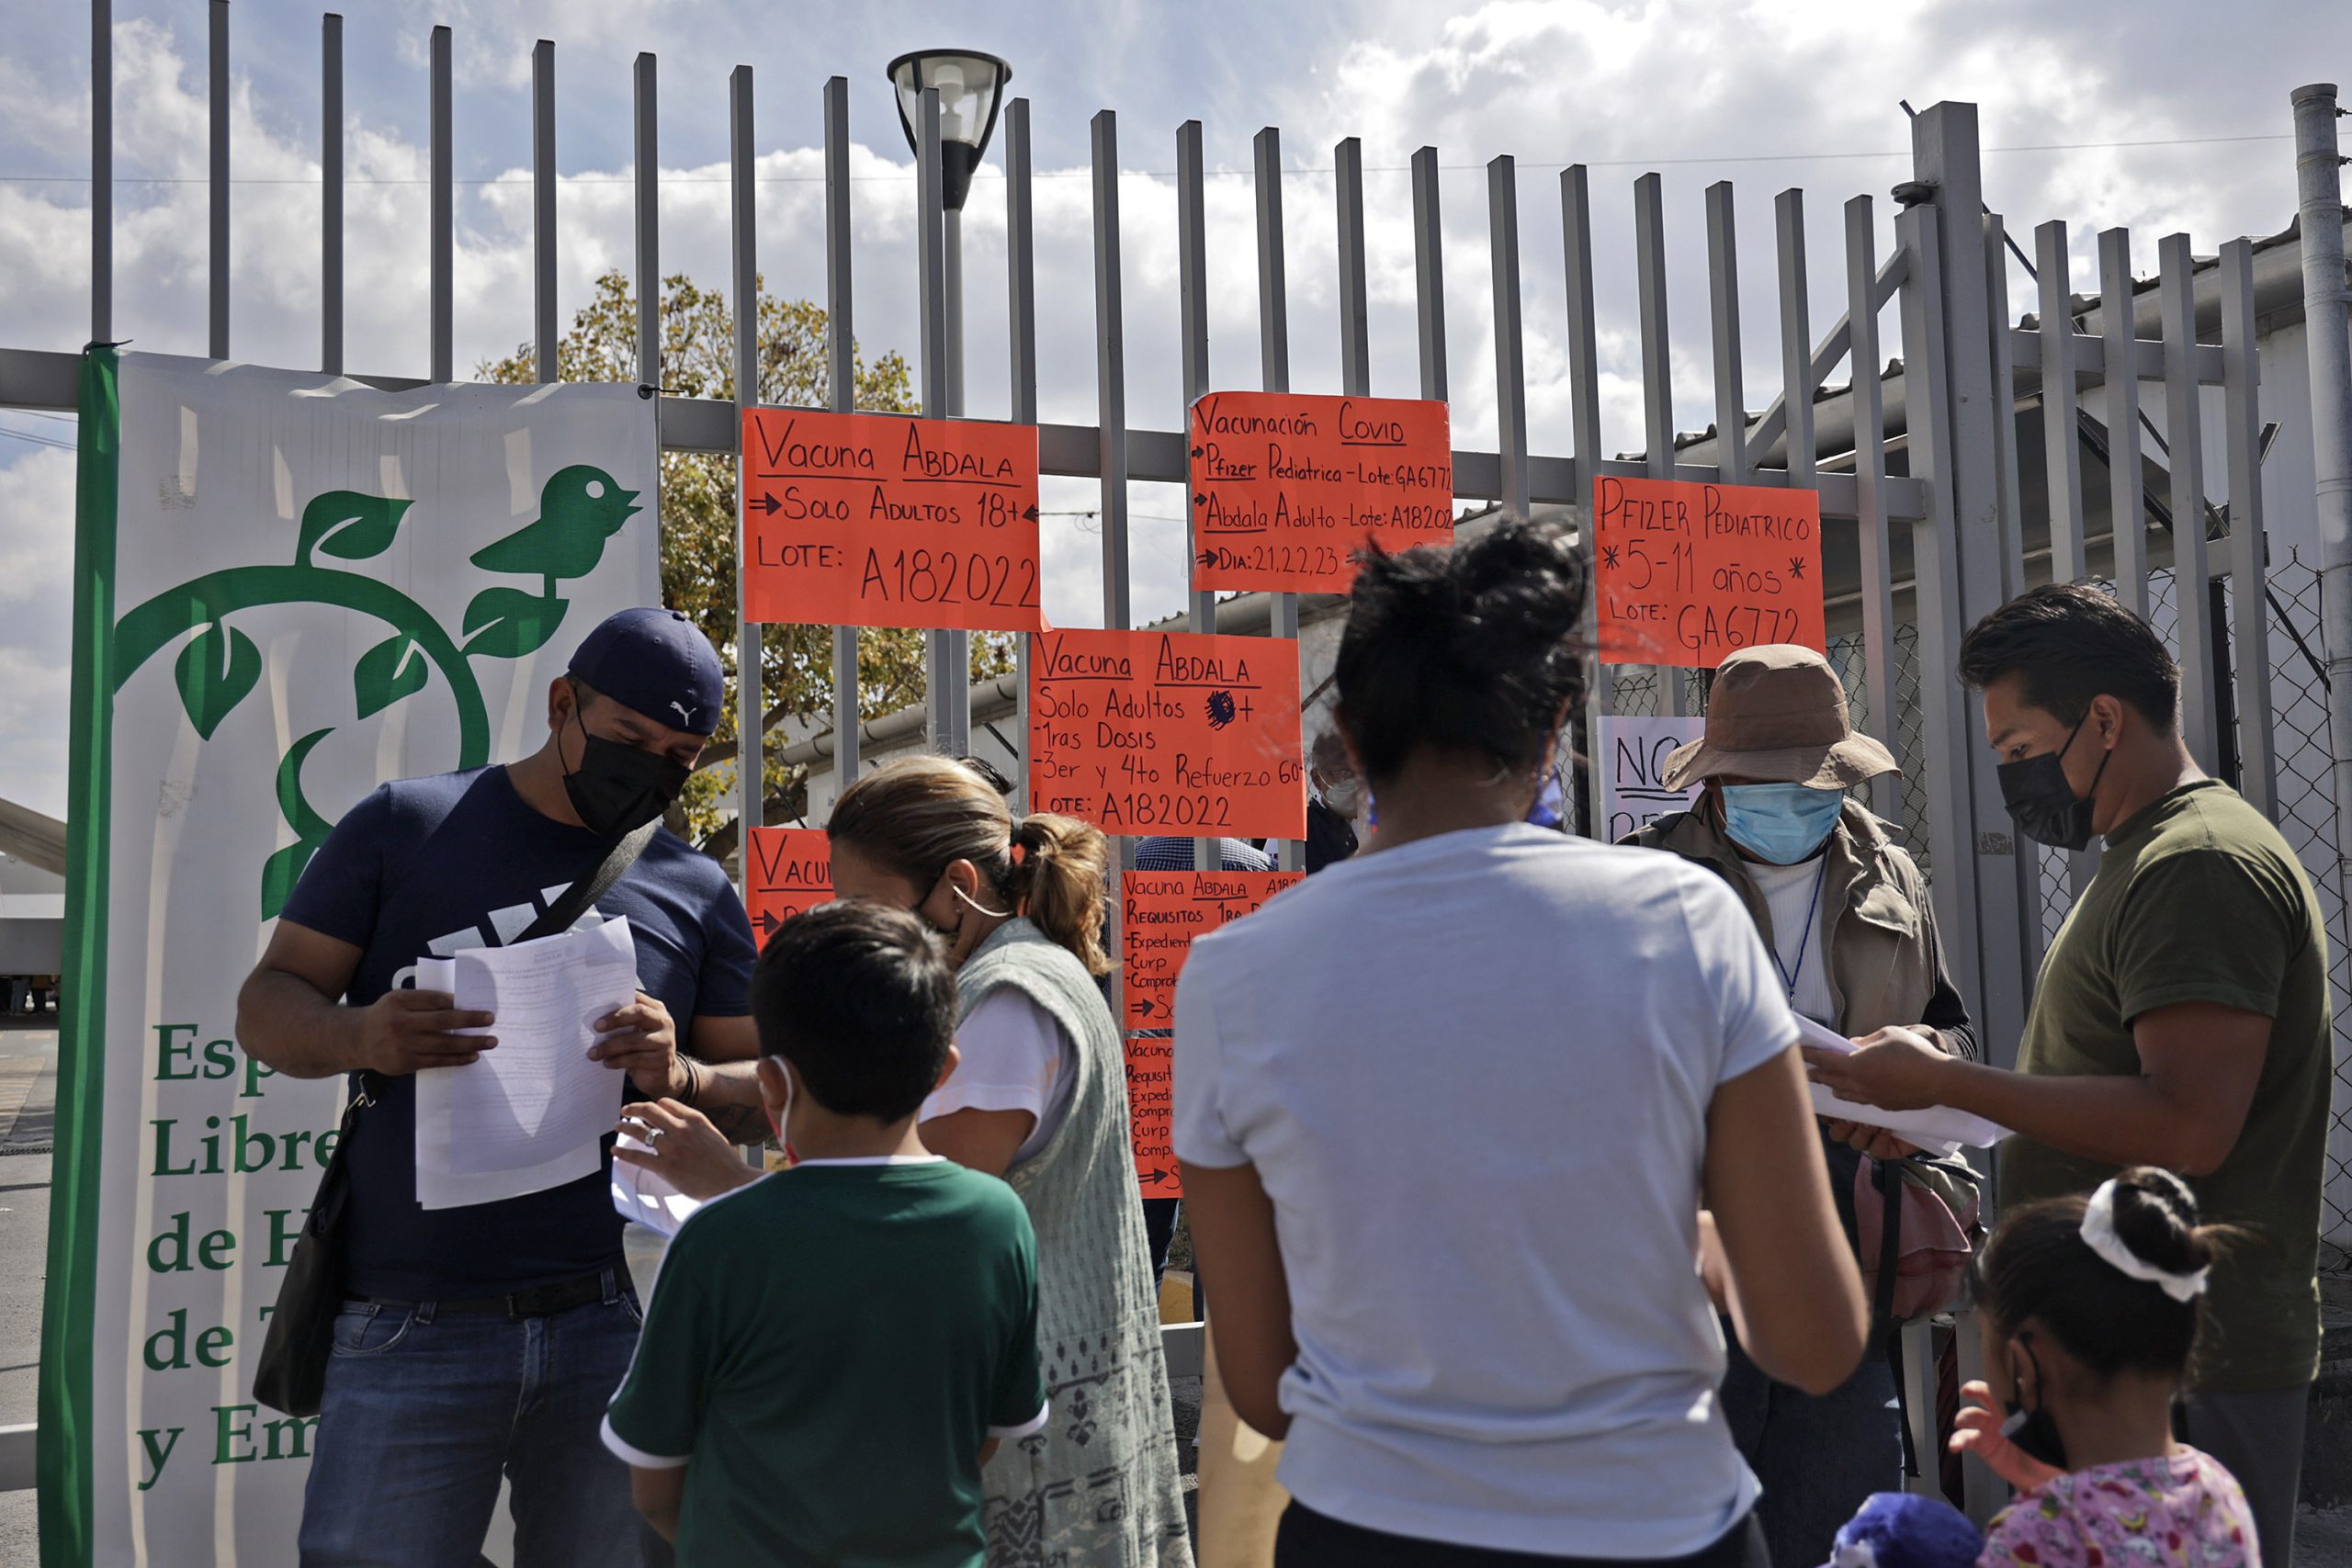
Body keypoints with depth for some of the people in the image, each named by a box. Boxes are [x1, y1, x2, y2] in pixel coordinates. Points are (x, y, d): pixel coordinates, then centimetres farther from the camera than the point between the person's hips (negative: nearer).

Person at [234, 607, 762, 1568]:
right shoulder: (405, 826, 6)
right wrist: (359, 1037, -17)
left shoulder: (695, 892, 12)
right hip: (413, 1333, -2)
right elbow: (267, 1005, 6)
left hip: (616, 1328, 2)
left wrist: (677, 1077, -12)